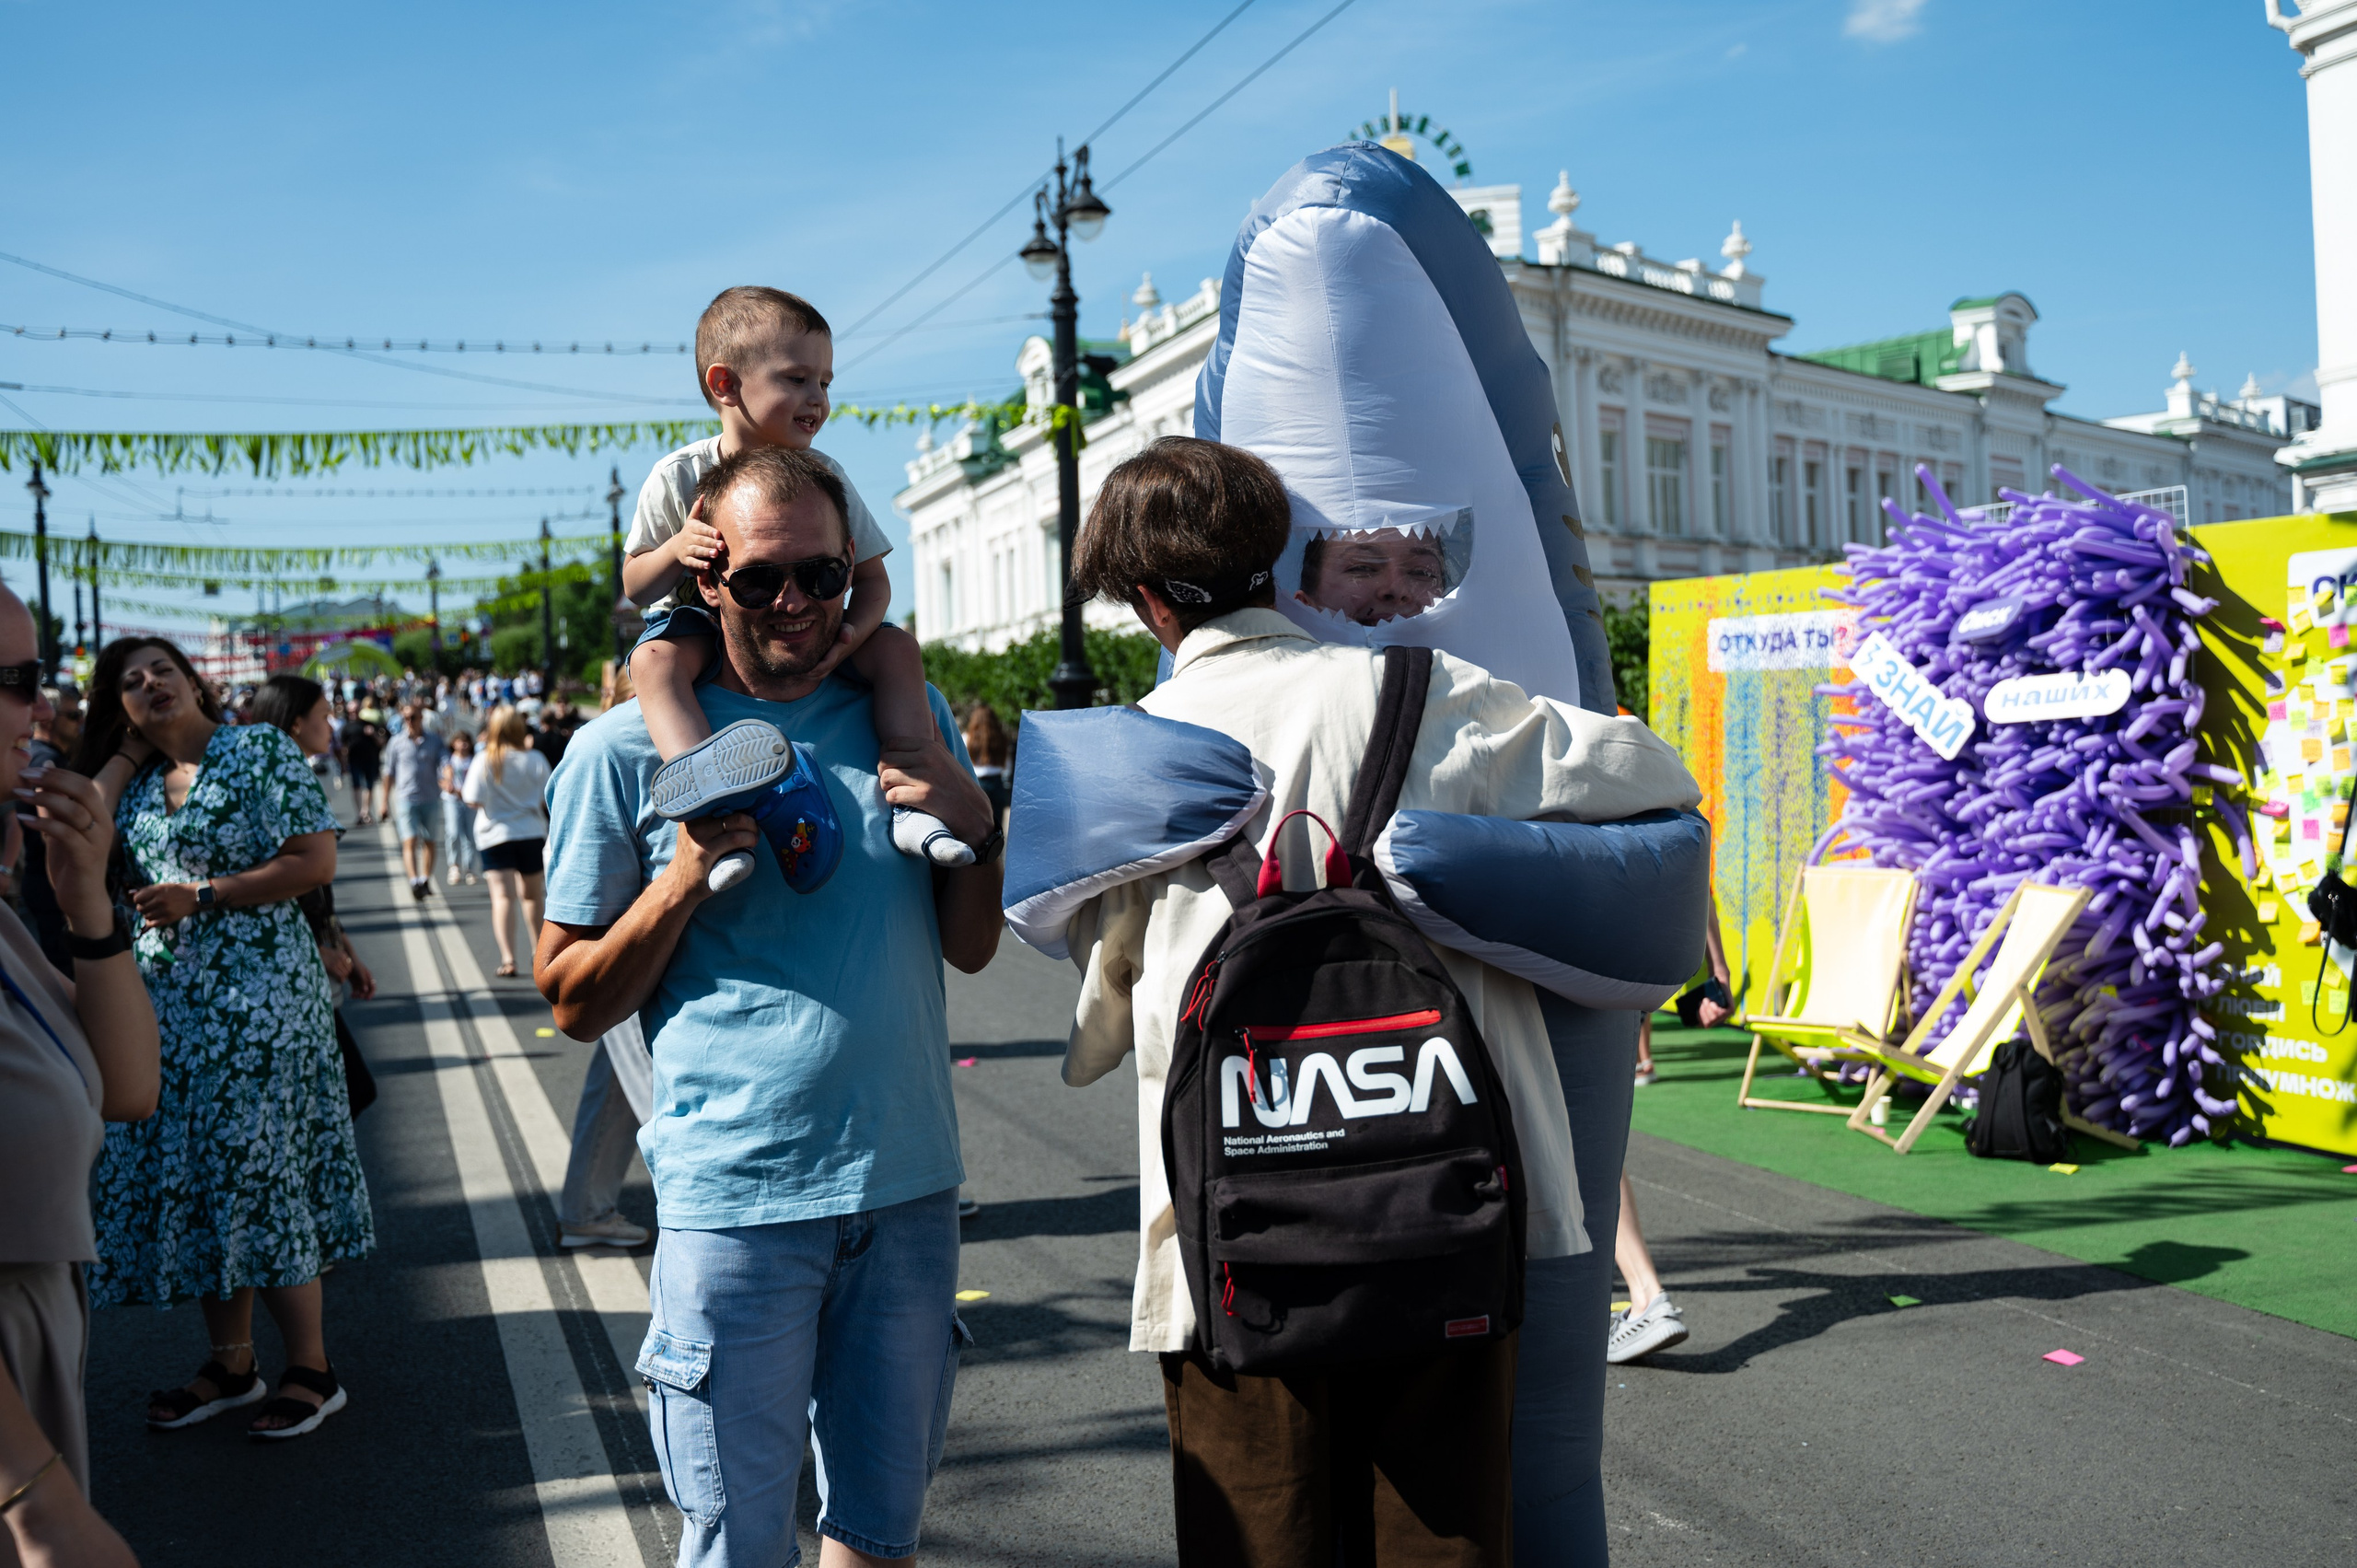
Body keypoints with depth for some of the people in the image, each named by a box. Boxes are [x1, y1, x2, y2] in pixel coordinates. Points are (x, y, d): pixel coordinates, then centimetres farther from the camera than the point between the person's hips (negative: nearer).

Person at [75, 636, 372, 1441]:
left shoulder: (260, 749, -4)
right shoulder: (138, 780, 14)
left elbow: (316, 862, -11)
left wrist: (201, 897, -15)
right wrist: (126, 754, 4)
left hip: (257, 998, -6)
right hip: (167, 1004, 6)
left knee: (259, 1168, -4)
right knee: (191, 1173, 9)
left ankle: (311, 1369, 7)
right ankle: (231, 1362, 22)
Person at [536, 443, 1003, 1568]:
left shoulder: (908, 715, 7)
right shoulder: (627, 750, -3)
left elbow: (970, 948, 10)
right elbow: (575, 1004, 0)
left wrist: (975, 826, -8)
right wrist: (686, 876, -15)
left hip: (910, 1180, 3)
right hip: (735, 1193, -3)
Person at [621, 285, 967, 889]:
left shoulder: (825, 475, -7)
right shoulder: (680, 477, -13)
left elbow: (872, 578, -5)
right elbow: (635, 587, -7)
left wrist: (851, 633, -28)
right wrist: (677, 550, -31)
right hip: (703, 621, -2)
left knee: (897, 647, -17)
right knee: (655, 658, -34)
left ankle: (911, 801, -24)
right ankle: (708, 795, -52)